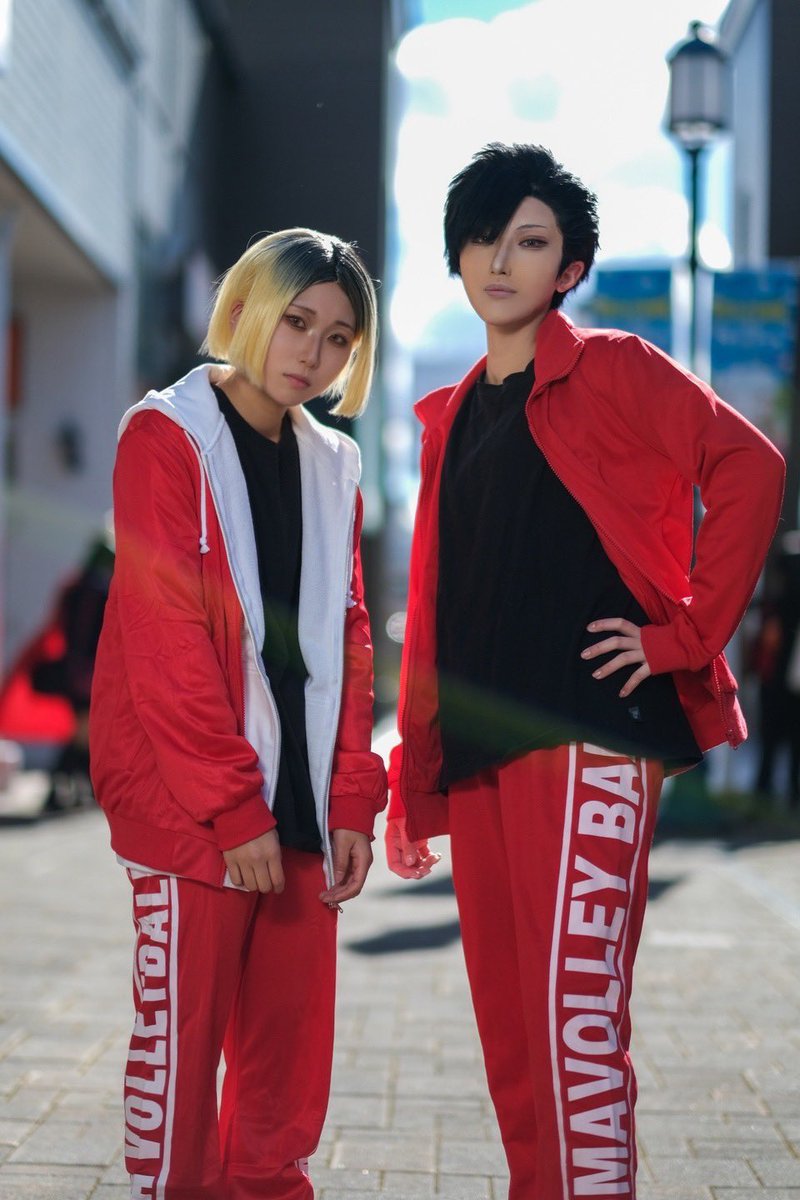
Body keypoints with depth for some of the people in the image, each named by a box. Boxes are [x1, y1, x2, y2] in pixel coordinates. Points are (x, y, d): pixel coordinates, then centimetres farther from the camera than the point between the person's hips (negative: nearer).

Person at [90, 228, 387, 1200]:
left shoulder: (331, 464, 14)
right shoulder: (169, 437, -6)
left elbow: (345, 639, 13)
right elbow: (167, 637, -13)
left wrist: (351, 799, 3)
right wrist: (232, 808, -17)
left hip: (301, 805, 6)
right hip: (192, 811, -6)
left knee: (291, 1055, 9)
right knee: (181, 1042, 0)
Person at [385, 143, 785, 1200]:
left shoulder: (612, 371, 3)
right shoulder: (452, 418, 20)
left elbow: (749, 468, -8)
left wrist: (687, 632, -11)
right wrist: (410, 785, 16)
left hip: (587, 732, -7)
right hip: (478, 751, 7)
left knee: (574, 1009, -13)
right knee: (508, 1029, 8)